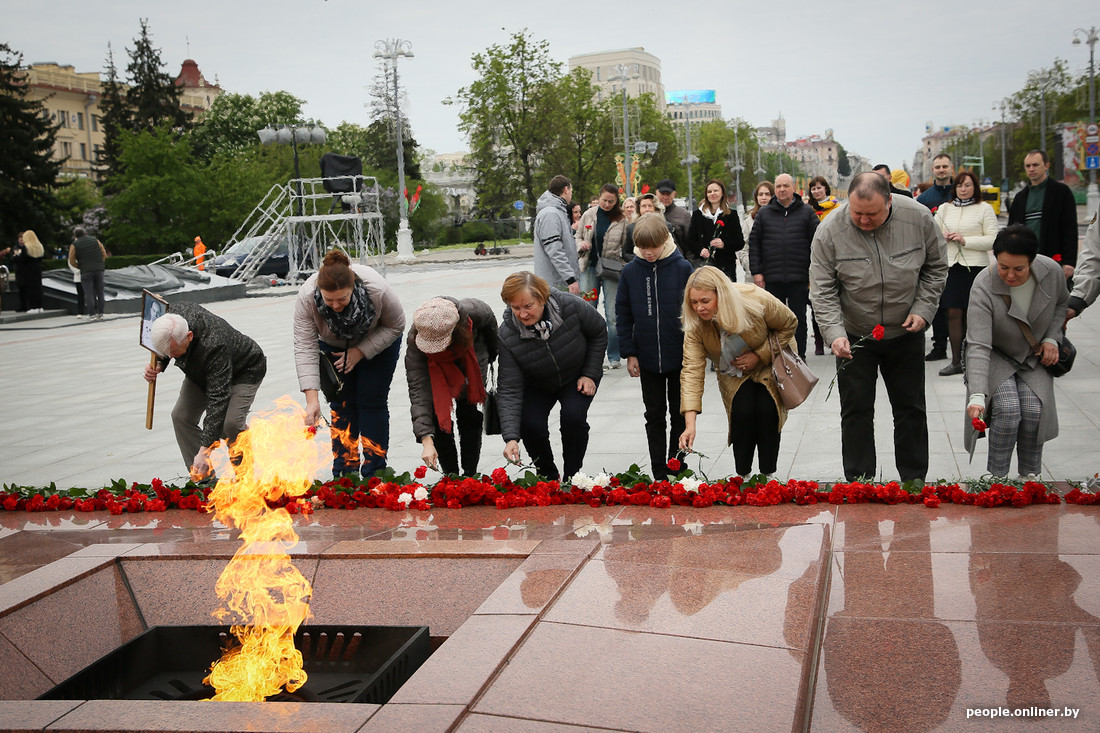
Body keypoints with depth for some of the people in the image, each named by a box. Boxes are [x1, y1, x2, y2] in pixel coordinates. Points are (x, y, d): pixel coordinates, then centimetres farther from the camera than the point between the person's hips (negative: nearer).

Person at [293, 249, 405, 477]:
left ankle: (373, 474, -2)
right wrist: (312, 399, -40)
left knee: (371, 401, -7)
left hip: (378, 343, -2)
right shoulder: (306, 297, -35)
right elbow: (305, 348, -33)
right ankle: (344, 474, 6)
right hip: (333, 346, 2)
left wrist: (361, 352, -26)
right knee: (341, 403, -2)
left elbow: (395, 326, -19)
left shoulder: (377, 290, -38)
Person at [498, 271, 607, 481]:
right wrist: (510, 438, -39)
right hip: (536, 385, 1)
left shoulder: (571, 306, -31)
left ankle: (572, 477, -5)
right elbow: (509, 389, -29)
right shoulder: (506, 336, -30)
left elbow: (599, 333, -9)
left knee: (573, 417, -25)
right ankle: (548, 477, 7)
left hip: (577, 377, -1)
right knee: (530, 424, -20)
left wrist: (590, 374, -11)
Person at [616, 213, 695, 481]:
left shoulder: (682, 268, -8)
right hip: (647, 358, 2)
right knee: (654, 416, 9)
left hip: (679, 357, -1)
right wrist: (629, 353, -1)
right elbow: (623, 314, 4)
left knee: (679, 414, 10)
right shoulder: (630, 272, -3)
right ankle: (659, 474, 17)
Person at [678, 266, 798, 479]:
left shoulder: (757, 300, -32)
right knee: (742, 413, -19)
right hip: (734, 374, 1)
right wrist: (690, 424, -39)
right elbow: (692, 370, -31)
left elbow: (789, 324, -13)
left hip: (769, 364, -1)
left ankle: (768, 475, -2)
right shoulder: (695, 326, -27)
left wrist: (760, 355, -21)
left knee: (767, 411, -19)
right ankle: (743, 477, 0)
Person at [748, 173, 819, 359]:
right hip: (772, 278, 1)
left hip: (799, 278, -1)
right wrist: (756, 272, 0)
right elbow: (754, 243, 8)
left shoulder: (807, 213, 5)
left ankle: (799, 358, 13)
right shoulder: (764, 214, 9)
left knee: (798, 319, 5)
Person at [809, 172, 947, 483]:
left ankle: (914, 482, 22)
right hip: (854, 335, -1)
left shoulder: (919, 218, -14)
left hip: (906, 332, 1)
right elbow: (822, 291, -15)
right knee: (856, 410, 3)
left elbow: (937, 267, 1)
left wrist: (923, 310, -9)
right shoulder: (830, 230, -18)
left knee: (911, 409, 9)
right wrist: (835, 334, -26)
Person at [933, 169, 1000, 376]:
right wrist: (944, 237, -3)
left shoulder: (985, 209, 3)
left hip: (975, 266, -3)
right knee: (953, 314, -1)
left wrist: (965, 240, -12)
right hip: (951, 266, 3)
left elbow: (993, 240, -3)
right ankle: (956, 361, 4)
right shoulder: (944, 208, 15)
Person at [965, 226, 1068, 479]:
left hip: (1035, 356, 3)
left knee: (1034, 410, -18)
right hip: (997, 357, -3)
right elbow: (978, 346, -34)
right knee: (1008, 409, -25)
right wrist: (977, 395, -43)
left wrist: (1052, 338, -6)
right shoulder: (984, 287, -28)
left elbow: (1062, 303, 10)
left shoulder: (1052, 271, -16)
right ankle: (997, 477, -6)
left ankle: (1030, 476, 4)